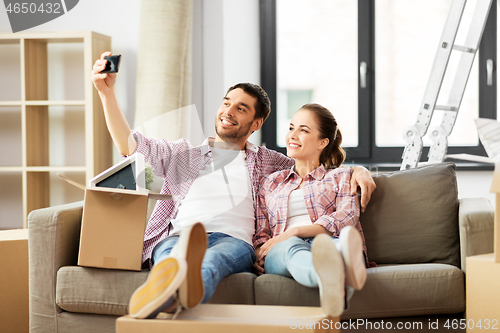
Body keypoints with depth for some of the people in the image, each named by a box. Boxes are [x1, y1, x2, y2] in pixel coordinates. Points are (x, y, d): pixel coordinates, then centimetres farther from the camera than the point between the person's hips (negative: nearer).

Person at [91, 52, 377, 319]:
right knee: (174, 254, -41)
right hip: (176, 238, 1)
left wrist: (358, 170, 12)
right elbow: (130, 144, 20)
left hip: (234, 240, -1)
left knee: (212, 261, -42)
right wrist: (107, 91, 10)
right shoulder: (183, 153, 31)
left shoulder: (266, 162, 32)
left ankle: (176, 291, -77)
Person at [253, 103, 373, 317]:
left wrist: (294, 231, -10)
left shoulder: (340, 177, 24)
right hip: (280, 253, 0)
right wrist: (259, 254, -1)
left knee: (328, 245, -41)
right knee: (292, 248, -40)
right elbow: (262, 233, 25)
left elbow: (347, 216, 4)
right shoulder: (270, 183, 33)